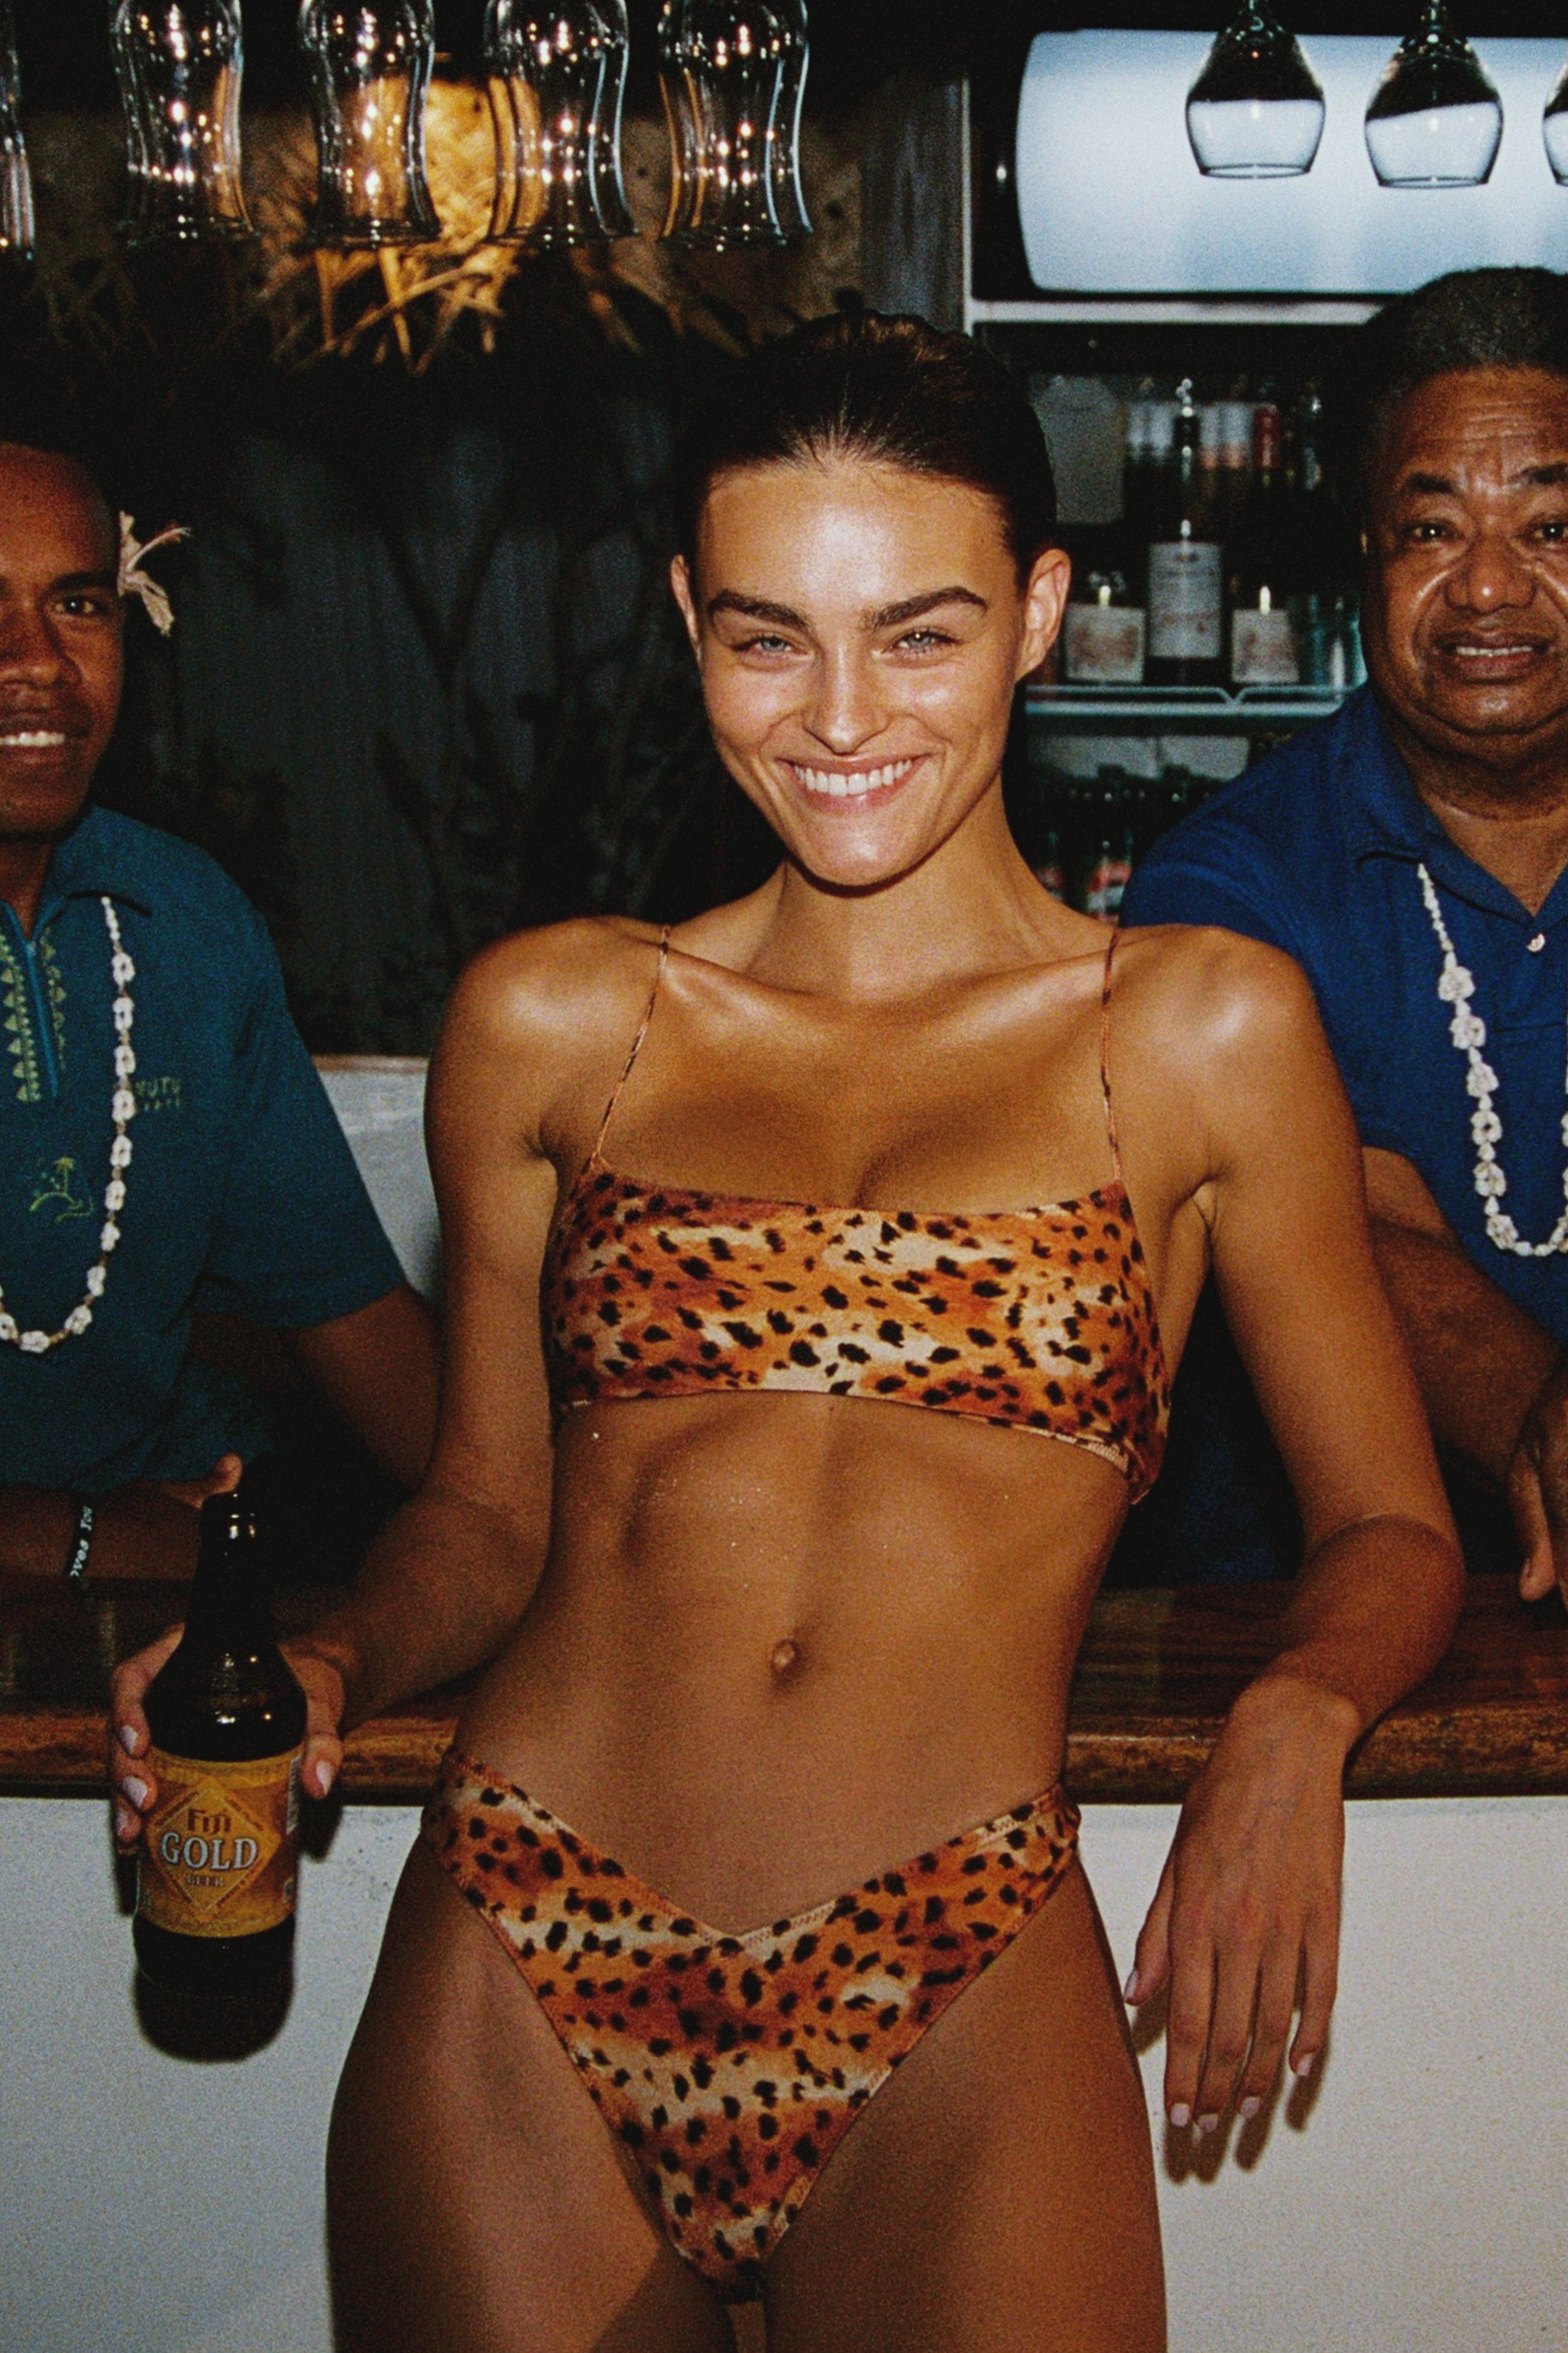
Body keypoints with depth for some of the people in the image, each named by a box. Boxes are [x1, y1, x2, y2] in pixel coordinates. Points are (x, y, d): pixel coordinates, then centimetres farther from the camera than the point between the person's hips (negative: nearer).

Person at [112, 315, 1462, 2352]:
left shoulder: (1205, 1030, 4)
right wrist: (327, 1665, -5)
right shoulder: (549, 1024, 8)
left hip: (964, 2007, -1)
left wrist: (1296, 1726, -13)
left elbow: (1391, 1531, 8)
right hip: (514, 1978, 2)